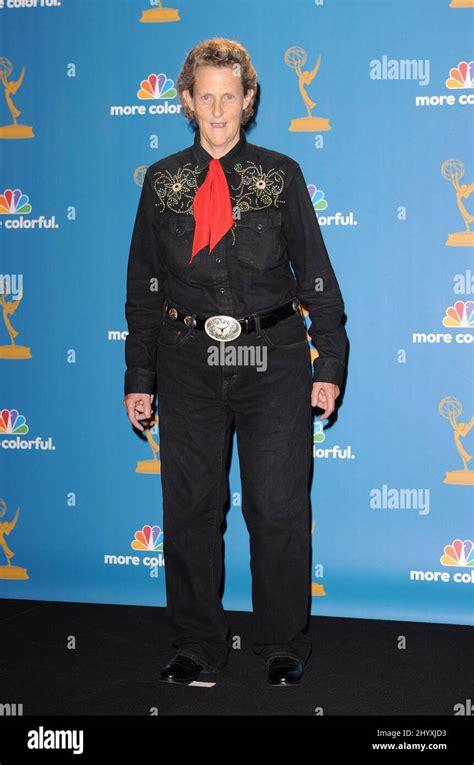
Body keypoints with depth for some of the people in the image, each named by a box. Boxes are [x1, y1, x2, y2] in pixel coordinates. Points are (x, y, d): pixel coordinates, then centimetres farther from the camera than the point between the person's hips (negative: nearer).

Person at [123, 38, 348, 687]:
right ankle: (198, 645, 23)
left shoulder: (280, 175, 5)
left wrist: (330, 364, -1)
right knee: (190, 506, 7)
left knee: (278, 508, 1)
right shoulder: (162, 181, 8)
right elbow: (144, 285, 10)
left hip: (273, 357, -1)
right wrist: (140, 378, 6)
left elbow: (316, 273, 5)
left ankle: (284, 646, 19)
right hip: (188, 361, 2)